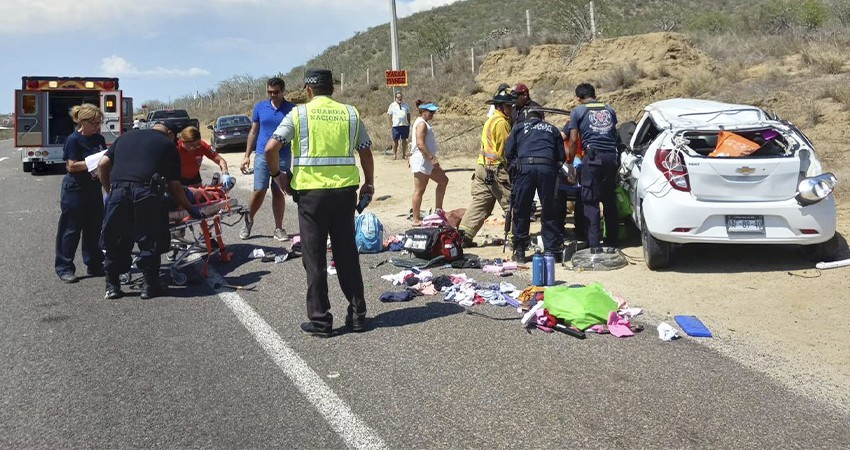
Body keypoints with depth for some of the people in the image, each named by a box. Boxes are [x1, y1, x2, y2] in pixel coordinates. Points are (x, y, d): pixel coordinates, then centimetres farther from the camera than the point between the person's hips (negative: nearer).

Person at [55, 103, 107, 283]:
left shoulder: (99, 139, 9)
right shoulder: (73, 140, -12)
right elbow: (72, 166, -16)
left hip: (94, 190, 7)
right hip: (75, 191, -7)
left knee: (94, 229, 11)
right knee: (71, 231, 0)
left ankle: (95, 265, 21)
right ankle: (64, 268, 8)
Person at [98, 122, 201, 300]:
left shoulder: (125, 137, 29)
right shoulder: (168, 145, 17)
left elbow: (103, 165, 20)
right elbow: (174, 186, 13)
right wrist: (190, 209, 22)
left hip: (118, 190, 4)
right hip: (147, 192, -3)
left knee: (116, 240, 14)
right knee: (150, 241, 9)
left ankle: (112, 286, 18)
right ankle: (149, 285, 13)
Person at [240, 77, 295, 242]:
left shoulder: (291, 109, 0)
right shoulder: (260, 107, 6)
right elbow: (253, 132, 12)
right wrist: (247, 155, 9)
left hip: (283, 157, 0)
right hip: (262, 155, 1)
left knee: (278, 193, 5)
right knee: (259, 191, -3)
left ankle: (278, 228, 15)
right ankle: (248, 221, 19)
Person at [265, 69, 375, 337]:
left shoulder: (299, 113, 0)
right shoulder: (350, 113, 8)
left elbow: (270, 148, -8)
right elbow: (366, 152, 11)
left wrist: (277, 175, 8)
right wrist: (369, 183, 24)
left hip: (311, 191, -3)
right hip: (345, 190, 3)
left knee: (314, 257, 6)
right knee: (347, 255, 12)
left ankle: (320, 320, 9)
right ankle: (357, 315, 17)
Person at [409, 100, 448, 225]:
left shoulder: (424, 123, 16)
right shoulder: (422, 124, -15)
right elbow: (420, 144, -24)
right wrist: (432, 157, -24)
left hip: (427, 161, 11)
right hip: (421, 161, -11)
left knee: (443, 180, 14)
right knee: (419, 190, -5)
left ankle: (438, 208, 19)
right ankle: (416, 220, 1)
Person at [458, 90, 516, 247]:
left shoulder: (490, 121, 20)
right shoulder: (501, 122, -12)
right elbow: (506, 148, -13)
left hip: (483, 168, 10)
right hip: (496, 170, -10)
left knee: (479, 203, 8)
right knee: (512, 204, 0)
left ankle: (464, 234, 4)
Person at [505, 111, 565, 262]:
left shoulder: (519, 127, 23)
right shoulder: (552, 129, 26)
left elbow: (508, 151, 12)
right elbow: (561, 156, 19)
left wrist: (513, 168, 25)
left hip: (525, 167, -1)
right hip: (548, 168, 1)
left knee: (521, 211, 5)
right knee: (549, 211, 9)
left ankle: (520, 251, 8)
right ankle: (552, 250, 11)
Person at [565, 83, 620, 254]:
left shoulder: (578, 111, 7)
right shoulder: (609, 110, 19)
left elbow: (573, 140, 3)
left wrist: (570, 162, 13)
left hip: (593, 156, -4)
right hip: (612, 156, 4)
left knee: (591, 201, 0)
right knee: (610, 201, 12)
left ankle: (595, 244, -5)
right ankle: (612, 243, 16)